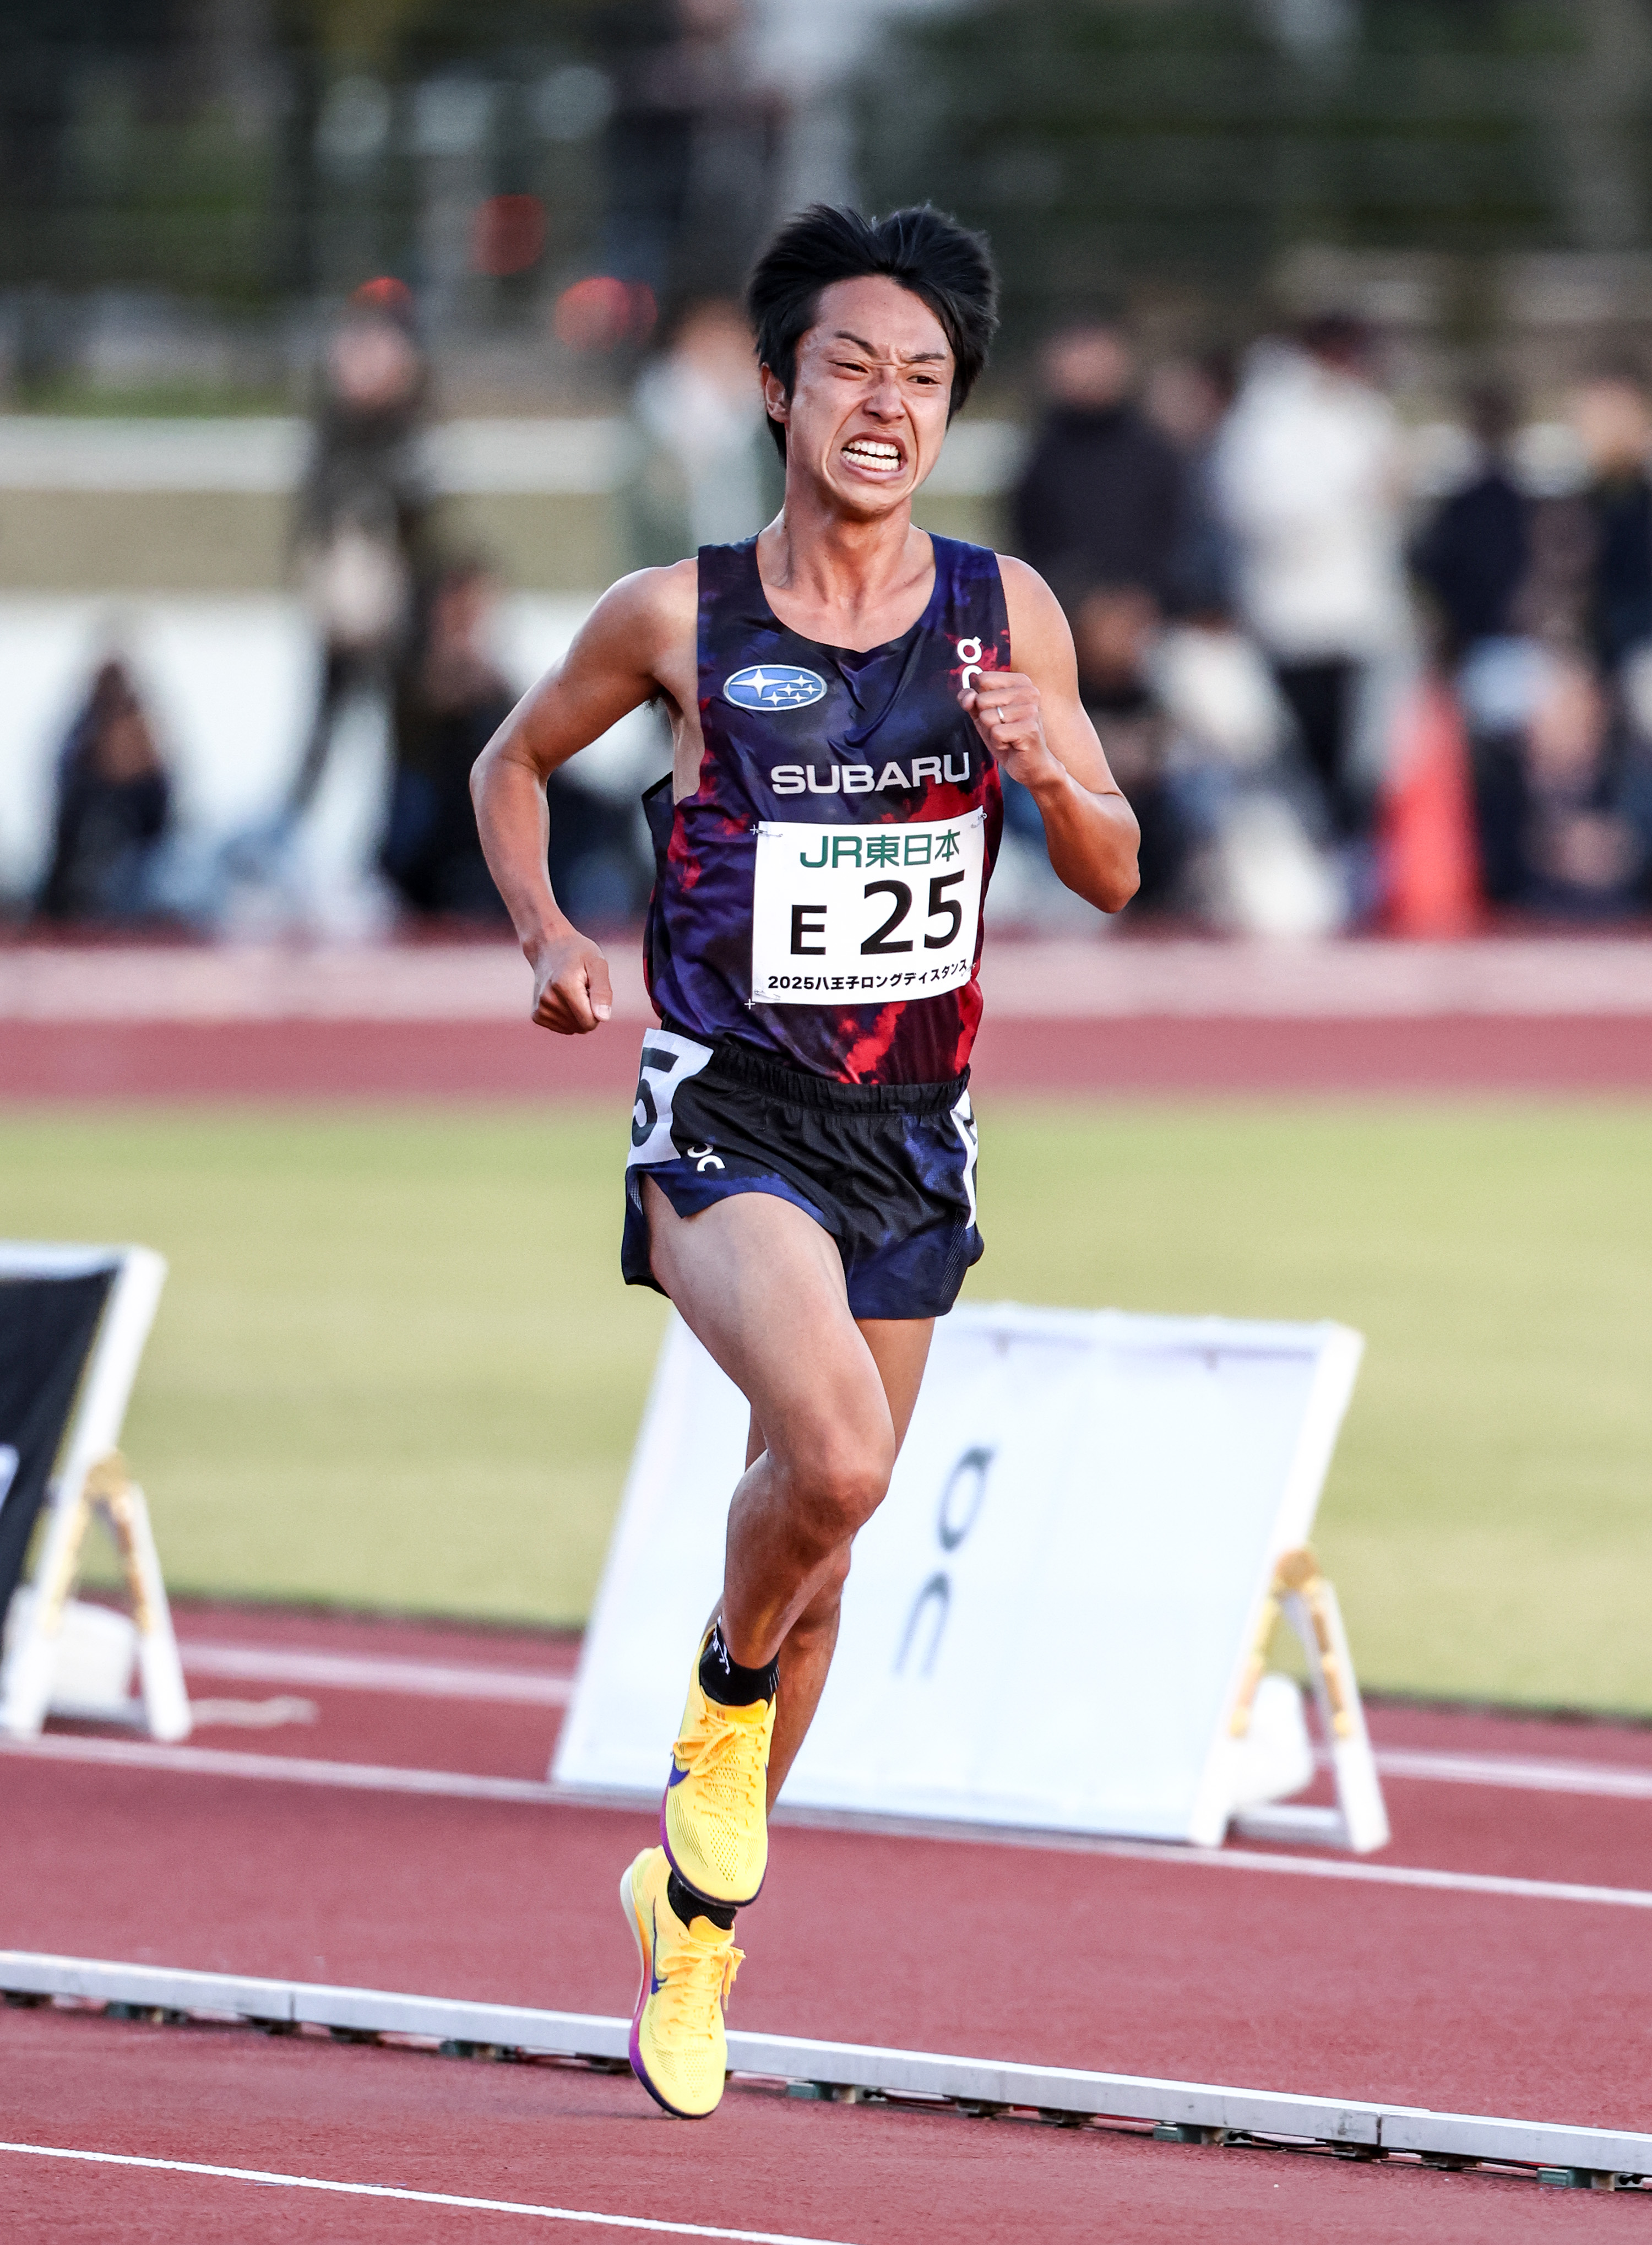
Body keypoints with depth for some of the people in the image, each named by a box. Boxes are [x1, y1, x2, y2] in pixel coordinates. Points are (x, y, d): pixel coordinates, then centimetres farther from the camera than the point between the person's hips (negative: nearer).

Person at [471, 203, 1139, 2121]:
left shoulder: (1006, 612, 1)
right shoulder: (677, 619, -5)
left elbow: (1112, 881, 7)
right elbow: (513, 765, 12)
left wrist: (1059, 772, -14)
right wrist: (547, 938, -4)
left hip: (911, 1133, 4)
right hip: (727, 1112, -4)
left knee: (817, 1560, 12)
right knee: (835, 1454, -29)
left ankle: (696, 1916, 31)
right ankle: (724, 1697, 2)